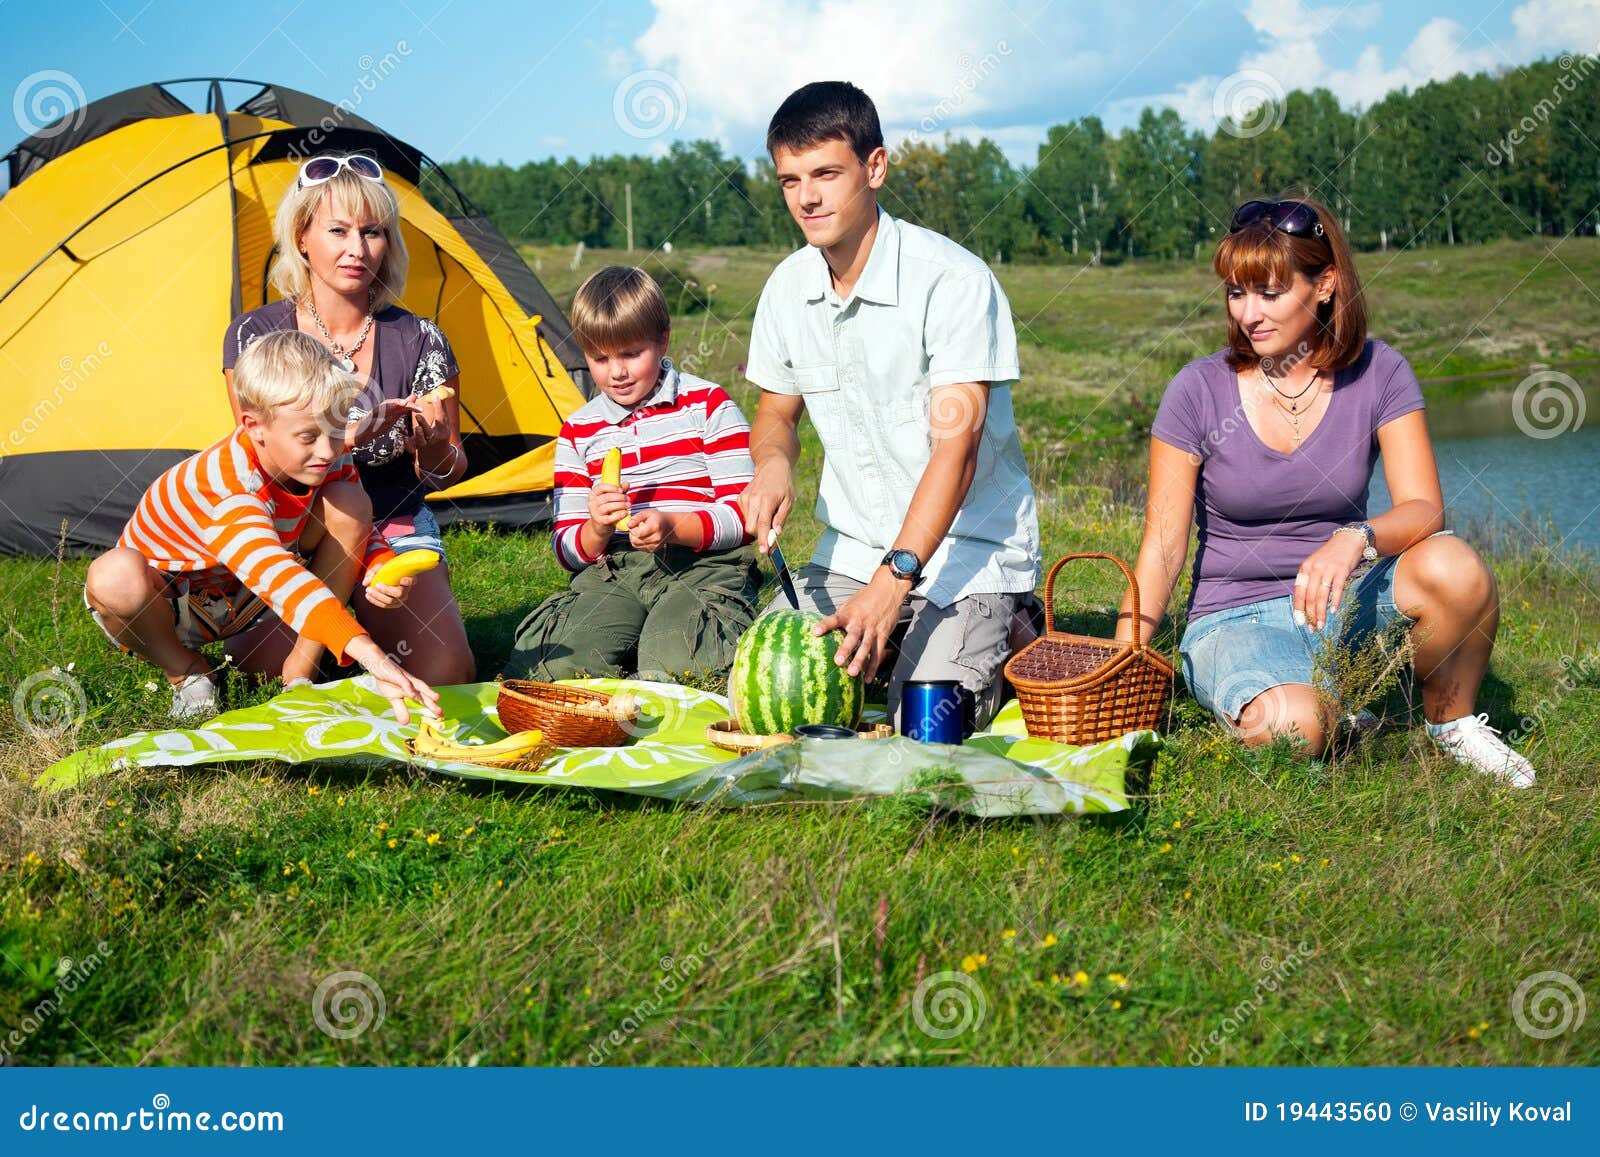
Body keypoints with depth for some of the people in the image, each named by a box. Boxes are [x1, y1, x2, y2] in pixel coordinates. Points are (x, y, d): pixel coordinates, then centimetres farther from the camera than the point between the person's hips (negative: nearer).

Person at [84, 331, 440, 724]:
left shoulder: (329, 463, -16)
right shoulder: (225, 484, -39)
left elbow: (362, 534, 0)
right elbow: (280, 580, -53)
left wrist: (383, 571, -27)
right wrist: (368, 652, -66)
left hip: (242, 603, 5)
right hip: (161, 605, -5)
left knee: (349, 503, -15)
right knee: (116, 574, -42)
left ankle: (295, 674, -13)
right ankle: (185, 670, -7)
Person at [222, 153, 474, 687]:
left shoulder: (419, 341, -6)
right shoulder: (255, 336, -7)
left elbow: (448, 474, 2)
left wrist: (435, 449, -24)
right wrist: (355, 433, -32)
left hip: (398, 535, 1)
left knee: (445, 674, -22)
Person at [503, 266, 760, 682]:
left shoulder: (708, 405, 6)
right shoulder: (578, 431, 16)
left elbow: (746, 514, -2)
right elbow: (567, 550, 14)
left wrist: (674, 527, -20)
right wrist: (596, 531, -11)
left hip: (702, 565, -3)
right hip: (614, 572, 3)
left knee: (673, 661, -34)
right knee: (558, 660, -26)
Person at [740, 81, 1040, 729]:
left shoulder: (953, 279, -19)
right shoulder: (789, 287, 1)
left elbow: (956, 444, -25)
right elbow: (776, 410, 16)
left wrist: (890, 583, -34)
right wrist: (773, 463, -10)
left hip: (966, 551, -5)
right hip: (850, 551, 5)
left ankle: (1004, 634, 9)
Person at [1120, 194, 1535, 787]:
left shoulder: (1377, 372, -4)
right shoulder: (1198, 392, -8)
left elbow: (1424, 508, -12)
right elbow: (1162, 549, -9)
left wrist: (1356, 539, -36)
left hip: (1341, 602, 2)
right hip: (1234, 618, -2)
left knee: (1454, 568, -30)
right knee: (1291, 726, -36)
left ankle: (1452, 722, -1)